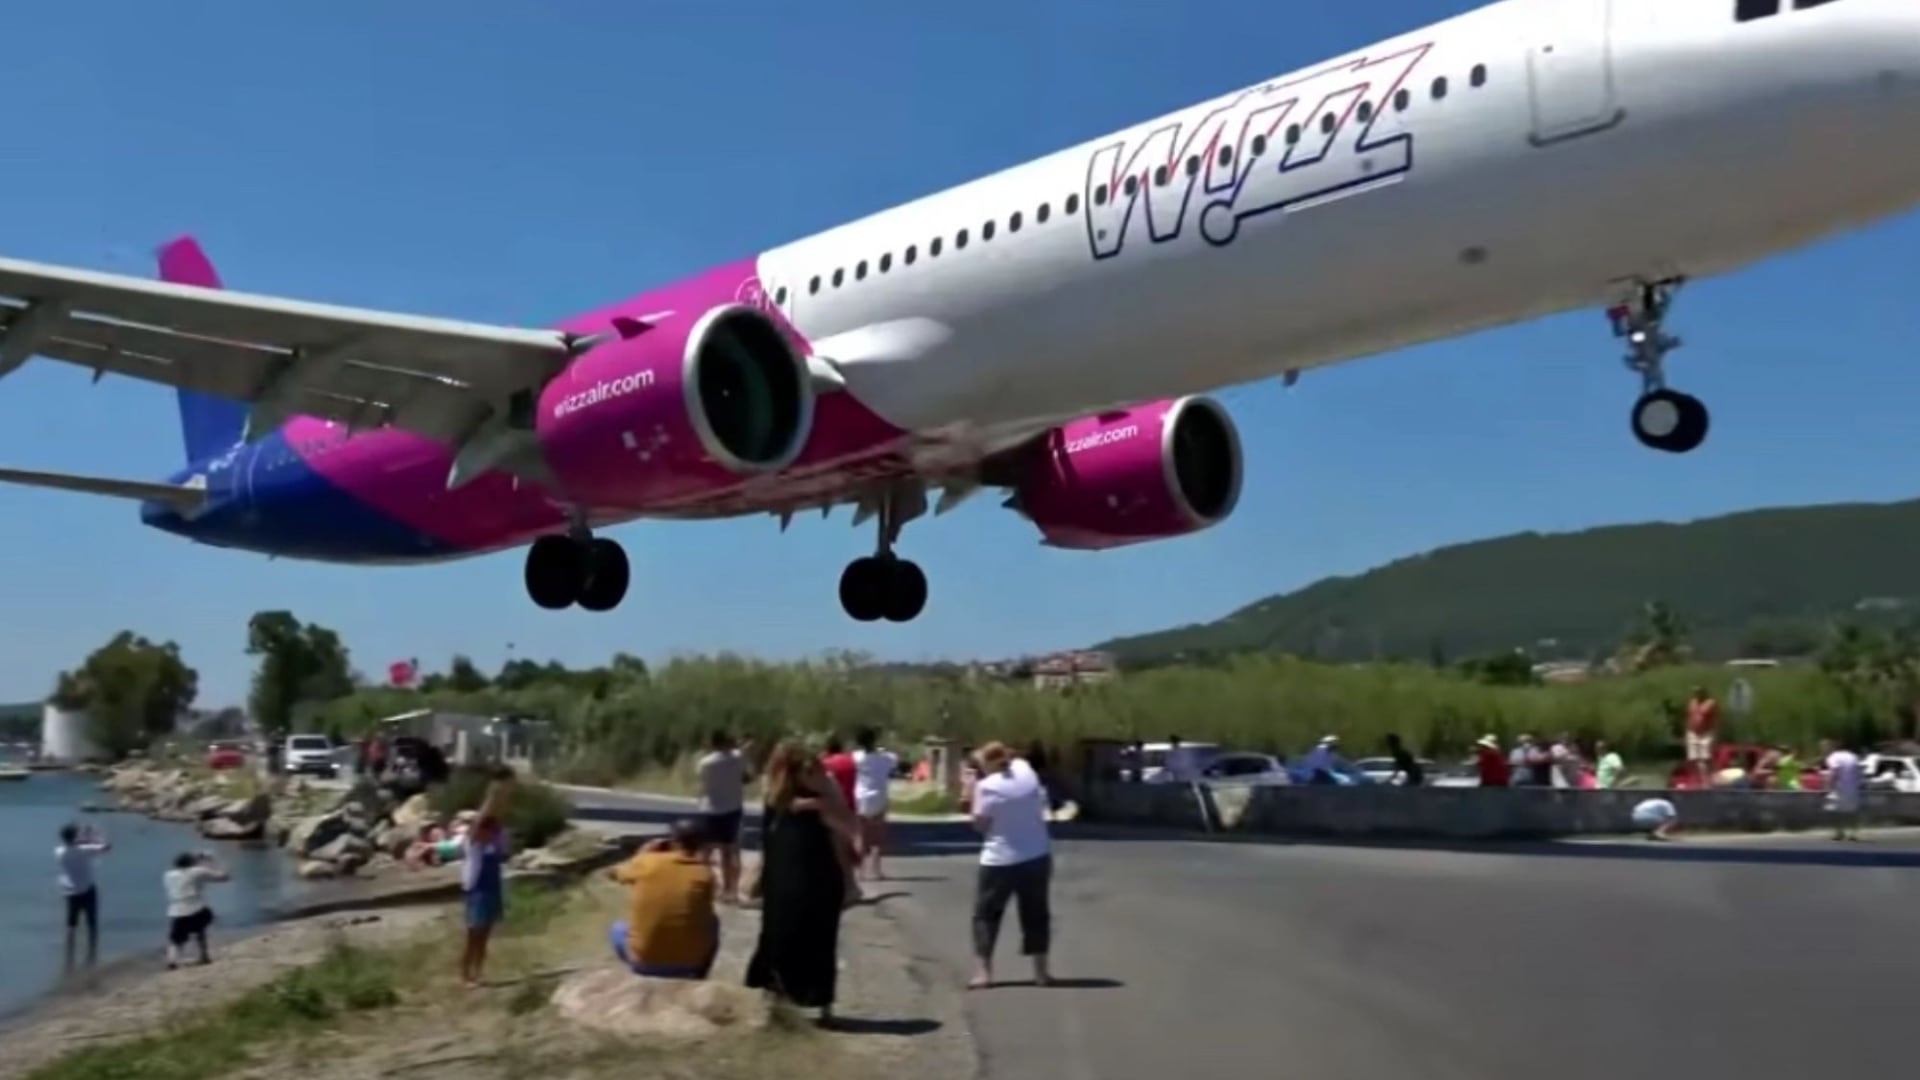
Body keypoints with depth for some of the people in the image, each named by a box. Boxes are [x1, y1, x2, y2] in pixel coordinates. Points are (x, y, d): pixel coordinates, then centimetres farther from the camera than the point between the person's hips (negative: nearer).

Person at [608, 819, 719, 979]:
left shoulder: (647, 863, -6)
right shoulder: (704, 874, -7)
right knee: (711, 922, 29)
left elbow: (613, 873, 14)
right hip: (689, 963, 0)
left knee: (618, 928, 31)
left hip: (644, 962, 1)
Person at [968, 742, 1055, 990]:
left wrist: (975, 794, -2)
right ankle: (1041, 971, 15)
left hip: (1000, 860, -4)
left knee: (986, 914, 7)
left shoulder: (986, 786, -14)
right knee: (1035, 913, 14)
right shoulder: (1025, 770, -2)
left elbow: (980, 825, -8)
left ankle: (983, 972, -1)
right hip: (1037, 856, 4)